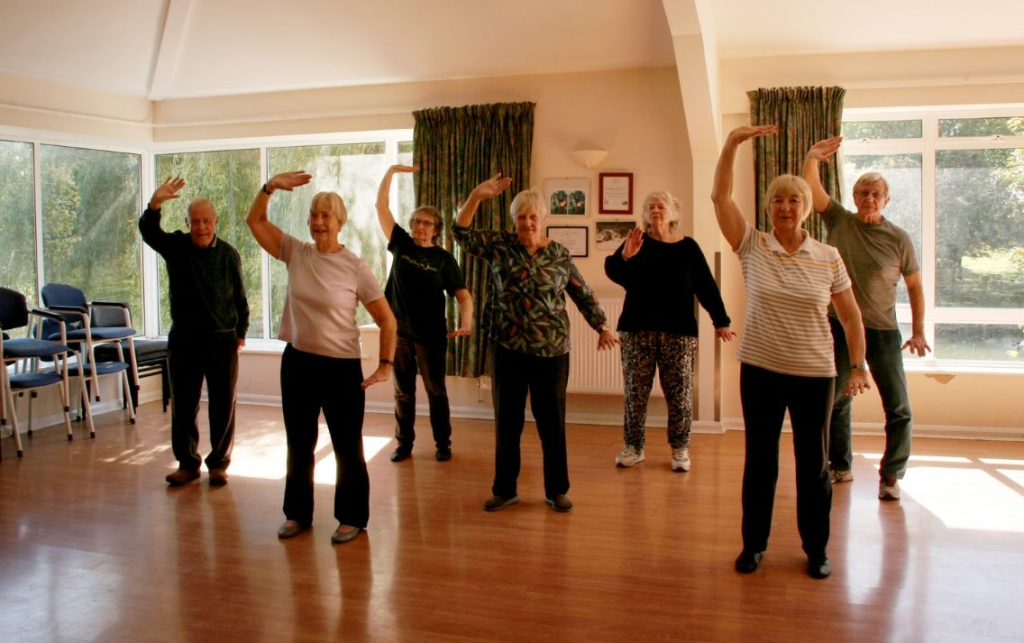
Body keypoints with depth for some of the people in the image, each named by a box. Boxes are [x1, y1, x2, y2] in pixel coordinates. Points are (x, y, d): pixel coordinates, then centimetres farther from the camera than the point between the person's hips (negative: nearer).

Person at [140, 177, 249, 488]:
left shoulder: (228, 254, 0)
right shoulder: (175, 247, 0)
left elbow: (240, 296, 8)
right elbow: (148, 231, -20)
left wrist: (241, 331, 9)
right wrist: (155, 204, -40)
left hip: (222, 340, 0)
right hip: (184, 340, 1)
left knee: (223, 407, 5)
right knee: (183, 406, 8)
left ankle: (218, 463, 19)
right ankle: (187, 463, 22)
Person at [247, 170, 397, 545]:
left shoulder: (355, 267, -9)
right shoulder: (296, 253, 2)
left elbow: (386, 320, -6)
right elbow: (255, 221, 7)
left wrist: (385, 365, -11)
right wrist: (271, 186, -7)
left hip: (341, 366, -4)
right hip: (297, 361, 4)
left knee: (347, 447, 6)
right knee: (299, 444, 16)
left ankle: (352, 518, 22)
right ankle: (298, 514, 32)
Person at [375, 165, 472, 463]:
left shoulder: (443, 259, -4)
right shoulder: (401, 245, 2)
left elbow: (462, 295, -9)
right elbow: (381, 206, 0)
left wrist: (466, 323, -26)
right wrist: (391, 171, -6)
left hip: (430, 335, -2)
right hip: (399, 331, 2)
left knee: (436, 392, 7)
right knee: (403, 392, 11)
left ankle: (443, 443, 19)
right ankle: (404, 443, 22)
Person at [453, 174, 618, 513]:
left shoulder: (559, 254, 3)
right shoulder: (500, 245, 2)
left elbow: (584, 295, 9)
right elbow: (462, 233, -8)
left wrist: (603, 327, 4)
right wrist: (476, 196, -19)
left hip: (551, 351, 0)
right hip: (508, 350, 1)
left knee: (552, 423, 7)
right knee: (507, 422, 9)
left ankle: (557, 490, 22)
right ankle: (505, 489, 23)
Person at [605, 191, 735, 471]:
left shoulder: (688, 247, 6)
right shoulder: (637, 241, 4)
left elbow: (706, 287, 7)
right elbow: (613, 272, -10)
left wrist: (721, 321, 1)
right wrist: (624, 256, -31)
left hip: (679, 330, 0)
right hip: (638, 328, 0)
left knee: (679, 393, 2)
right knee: (635, 391, 2)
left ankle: (680, 449, 14)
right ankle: (633, 447, 13)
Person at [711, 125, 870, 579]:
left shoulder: (829, 258, -1)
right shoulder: (752, 247, -3)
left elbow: (851, 317, 4)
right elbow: (720, 197, -12)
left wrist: (859, 368, 0)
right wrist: (732, 142, -18)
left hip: (814, 374, 0)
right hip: (760, 370, 0)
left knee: (813, 464, 9)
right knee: (759, 460, 11)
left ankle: (816, 549, 26)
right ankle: (754, 544, 26)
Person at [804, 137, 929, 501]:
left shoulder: (898, 239, -5)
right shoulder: (839, 222, -1)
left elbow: (914, 285, 2)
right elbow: (811, 188, -11)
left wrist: (919, 331, 0)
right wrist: (812, 158, -29)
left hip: (883, 331, -1)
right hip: (840, 326, 2)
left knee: (898, 408, -2)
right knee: (836, 400, 11)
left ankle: (890, 476, 11)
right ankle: (841, 467, 27)